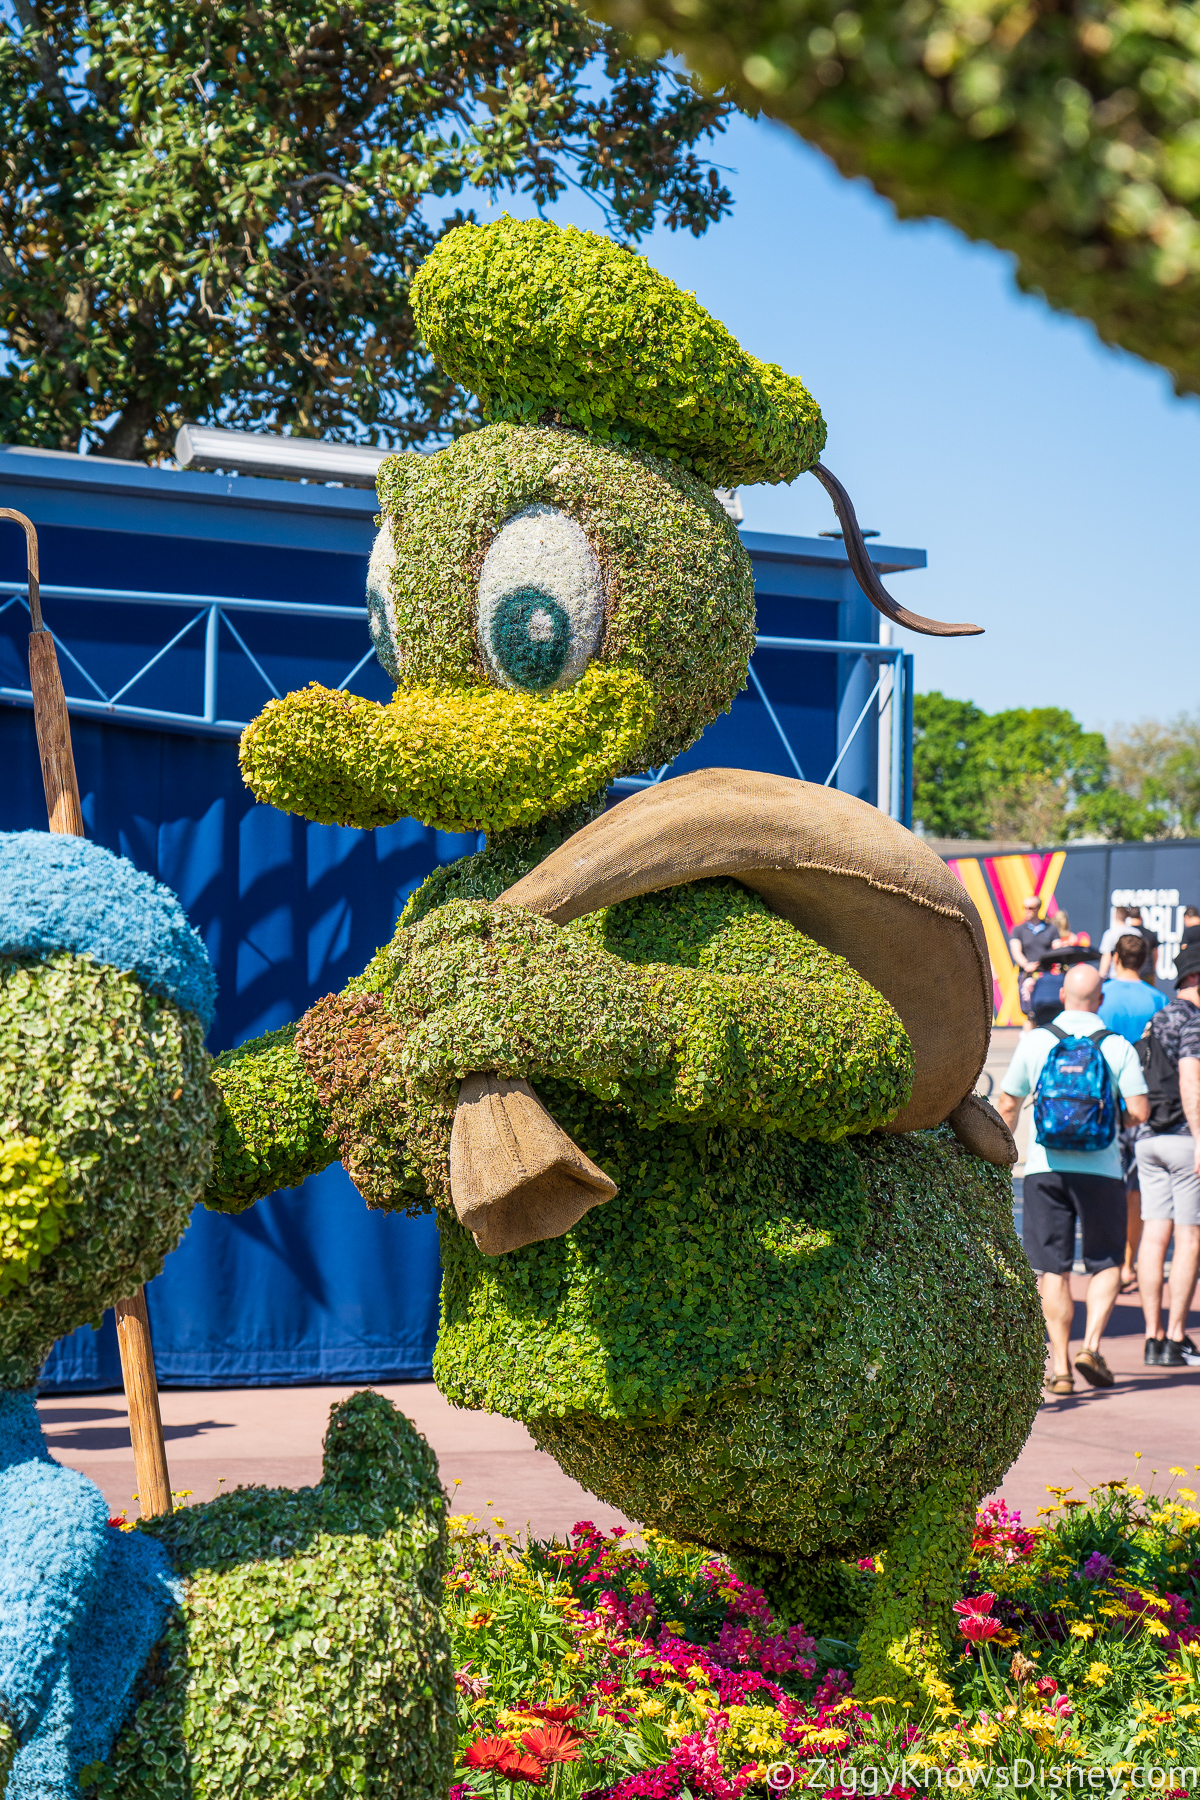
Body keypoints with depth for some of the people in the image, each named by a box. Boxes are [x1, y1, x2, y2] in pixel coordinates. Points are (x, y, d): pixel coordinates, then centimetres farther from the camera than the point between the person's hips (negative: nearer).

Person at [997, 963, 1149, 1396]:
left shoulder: (1035, 1042, 1)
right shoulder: (1118, 1047, -3)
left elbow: (1007, 1105, 7)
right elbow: (1139, 1111, -7)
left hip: (1046, 1167, 1)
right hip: (1100, 1168, -1)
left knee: (1052, 1270, 6)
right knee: (1106, 1263, 14)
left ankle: (1059, 1366, 4)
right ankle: (1091, 1345, -3)